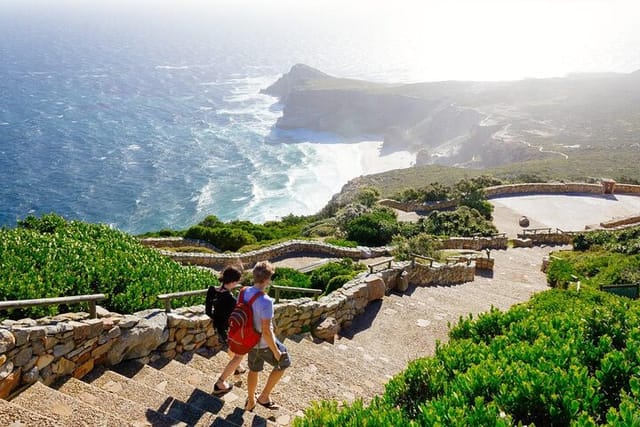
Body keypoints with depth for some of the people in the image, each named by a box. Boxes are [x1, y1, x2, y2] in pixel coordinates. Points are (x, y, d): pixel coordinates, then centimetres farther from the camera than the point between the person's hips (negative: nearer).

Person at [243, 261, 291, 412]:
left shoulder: (244, 293, -10)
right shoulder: (266, 301, -34)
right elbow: (266, 331, -31)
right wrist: (276, 351, -16)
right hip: (265, 343, -7)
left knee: (254, 369, 28)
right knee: (283, 363, 21)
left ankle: (251, 401, 47)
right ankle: (264, 396, 26)